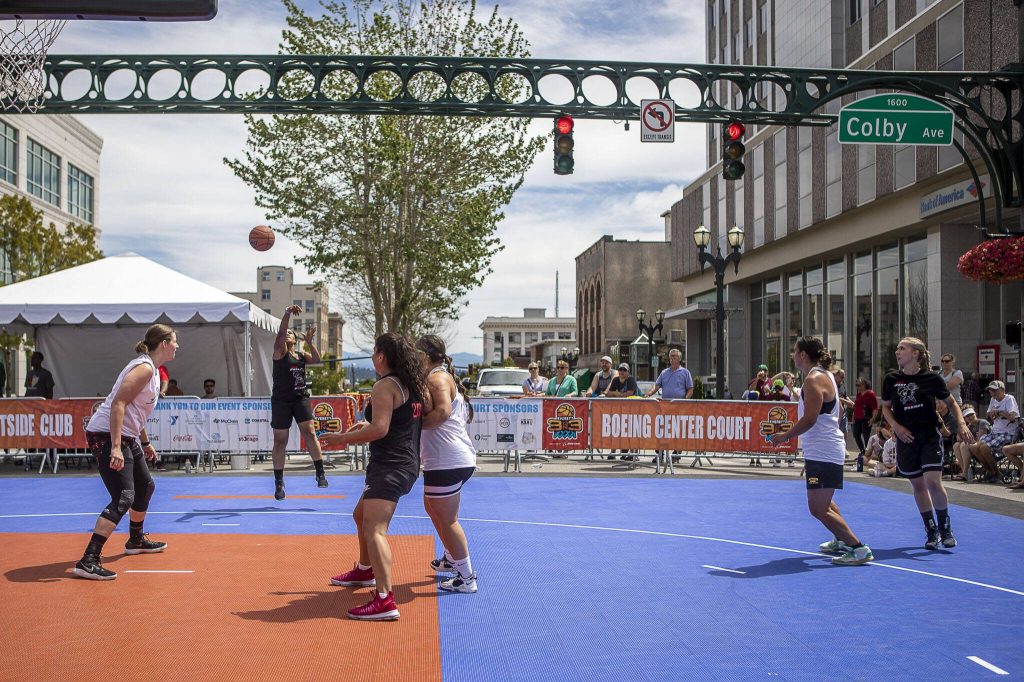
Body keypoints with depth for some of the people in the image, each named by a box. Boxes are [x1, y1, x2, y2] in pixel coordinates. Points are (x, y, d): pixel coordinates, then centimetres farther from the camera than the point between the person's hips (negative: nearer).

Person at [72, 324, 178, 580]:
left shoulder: (151, 369, 15)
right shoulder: (144, 368, -17)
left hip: (125, 437, 11)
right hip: (107, 436, -11)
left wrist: (145, 442, 31)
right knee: (123, 498, -18)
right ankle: (88, 561, -20)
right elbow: (117, 404, -25)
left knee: (145, 487, 23)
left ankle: (136, 540, 44)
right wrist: (115, 447, -30)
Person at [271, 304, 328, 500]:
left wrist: (309, 342, -12)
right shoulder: (280, 352, 1)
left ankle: (320, 473, -11)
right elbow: (280, 332, -14)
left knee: (310, 432, -12)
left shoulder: (302, 355, 13)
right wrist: (287, 313, -28)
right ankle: (279, 482, 9)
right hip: (281, 401, -3)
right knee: (280, 441, 1)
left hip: (301, 399, 3)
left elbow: (317, 359, -3)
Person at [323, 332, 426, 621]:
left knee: (374, 530, -18)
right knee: (362, 515, 29)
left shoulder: (385, 386, -14)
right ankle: (365, 571, 47)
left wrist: (342, 438, -12)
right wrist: (367, 425, 20)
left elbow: (379, 429, -22)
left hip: (390, 467, -10)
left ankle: (385, 600, -28)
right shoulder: (416, 386, 13)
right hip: (408, 464, 10)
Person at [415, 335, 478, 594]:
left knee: (447, 519, -3)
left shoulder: (436, 378, -12)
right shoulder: (444, 377, 19)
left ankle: (466, 577, 4)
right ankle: (451, 558, 42)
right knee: (432, 507, 28)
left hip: (447, 462, -11)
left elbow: (442, 411, -28)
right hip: (458, 458, 11)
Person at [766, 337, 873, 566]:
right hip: (823, 450, 11)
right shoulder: (825, 375, 14)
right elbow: (838, 409, 23)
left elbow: (809, 419, -24)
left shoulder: (813, 380, -18)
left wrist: (785, 436, -14)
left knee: (818, 508, -12)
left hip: (823, 453, -11)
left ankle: (859, 549, -9)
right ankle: (842, 541, 41)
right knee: (823, 502, 28)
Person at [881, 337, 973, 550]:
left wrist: (961, 424, -5)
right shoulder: (891, 379, 1)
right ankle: (932, 531, 21)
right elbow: (886, 407, 12)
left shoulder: (931, 378, -5)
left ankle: (945, 528, 9)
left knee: (933, 482, -14)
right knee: (918, 485, 8)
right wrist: (896, 426, -5)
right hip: (906, 438, 3)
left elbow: (951, 402, 9)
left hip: (930, 437, -3)